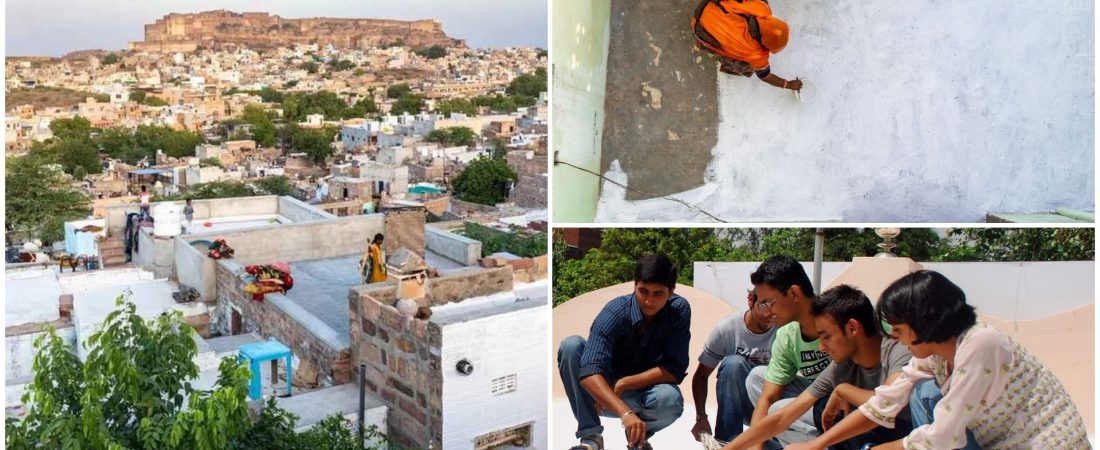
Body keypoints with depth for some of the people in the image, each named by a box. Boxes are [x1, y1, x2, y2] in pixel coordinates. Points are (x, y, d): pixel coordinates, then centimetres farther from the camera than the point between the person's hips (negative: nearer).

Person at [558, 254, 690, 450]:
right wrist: (625, 412, -53)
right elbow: (590, 373, -38)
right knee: (571, 345, -29)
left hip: (642, 392, 1)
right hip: (604, 392, -1)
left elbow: (675, 370, -20)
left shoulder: (680, 310, -18)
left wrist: (623, 384, -27)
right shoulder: (615, 313, -25)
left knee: (670, 399, -35)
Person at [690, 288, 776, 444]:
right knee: (733, 362, -31)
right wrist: (701, 417, -20)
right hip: (735, 404, 1)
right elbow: (701, 376, -8)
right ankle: (727, 442, -21)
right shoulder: (726, 329, -15)